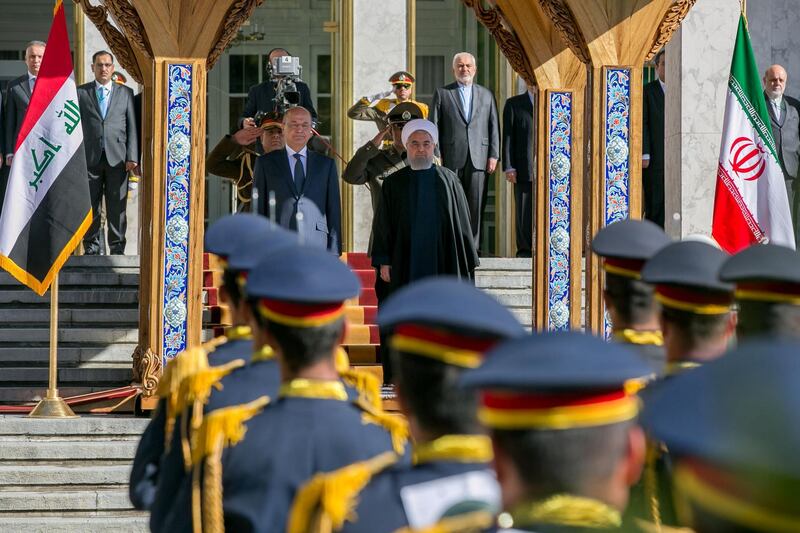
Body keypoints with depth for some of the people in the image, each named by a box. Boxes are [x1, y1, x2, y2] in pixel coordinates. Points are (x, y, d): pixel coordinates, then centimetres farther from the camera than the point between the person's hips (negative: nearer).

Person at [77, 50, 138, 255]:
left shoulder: (125, 93, 12)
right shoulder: (81, 92, 9)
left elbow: (132, 127, 7)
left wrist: (132, 157, -3)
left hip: (117, 159, 0)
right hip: (90, 158, 0)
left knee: (117, 207, 0)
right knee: (90, 207, 2)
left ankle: (117, 248, 5)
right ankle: (91, 249, 9)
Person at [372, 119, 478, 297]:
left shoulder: (448, 180, 6)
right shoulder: (393, 183, 7)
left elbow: (461, 222, 6)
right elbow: (383, 227, 6)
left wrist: (467, 262, 2)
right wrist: (383, 262, -2)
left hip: (443, 263, 0)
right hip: (406, 262, 0)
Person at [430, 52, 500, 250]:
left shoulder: (486, 95, 16)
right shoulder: (442, 93, 10)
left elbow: (494, 127, 12)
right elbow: (433, 127, 5)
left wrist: (494, 155, 2)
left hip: (478, 158, 1)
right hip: (452, 158, -1)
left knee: (476, 204, -3)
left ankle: (472, 247, 1)